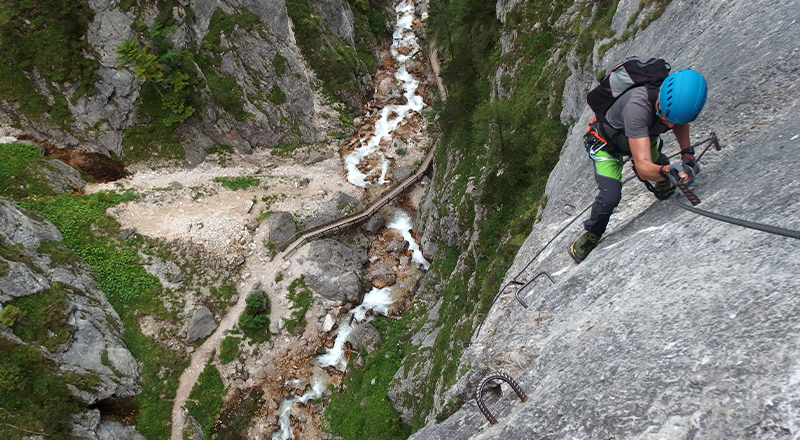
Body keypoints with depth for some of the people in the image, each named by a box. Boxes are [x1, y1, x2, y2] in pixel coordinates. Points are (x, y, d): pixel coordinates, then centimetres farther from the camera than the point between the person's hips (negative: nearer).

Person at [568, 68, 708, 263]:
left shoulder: (679, 98, -26)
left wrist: (687, 154, -10)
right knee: (610, 196, -21)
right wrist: (667, 171, -65)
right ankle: (591, 236, 5)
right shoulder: (637, 106, -43)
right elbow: (643, 167, -47)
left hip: (645, 136, 6)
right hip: (607, 143, -6)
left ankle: (663, 189, 40)